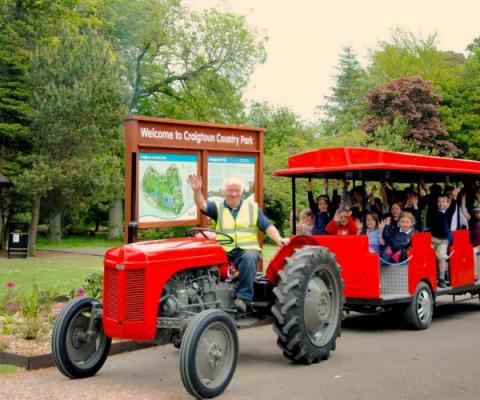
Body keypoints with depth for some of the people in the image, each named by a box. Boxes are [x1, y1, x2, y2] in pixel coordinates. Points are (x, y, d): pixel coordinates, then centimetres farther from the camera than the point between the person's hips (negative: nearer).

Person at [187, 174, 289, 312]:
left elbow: (267, 226, 9)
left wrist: (278, 239, -10)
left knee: (249, 258, -36)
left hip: (247, 249, -1)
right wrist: (197, 191, -26)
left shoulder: (253, 208, 15)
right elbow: (202, 205, -6)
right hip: (224, 251, 1)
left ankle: (243, 297, -34)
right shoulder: (217, 207, 14)